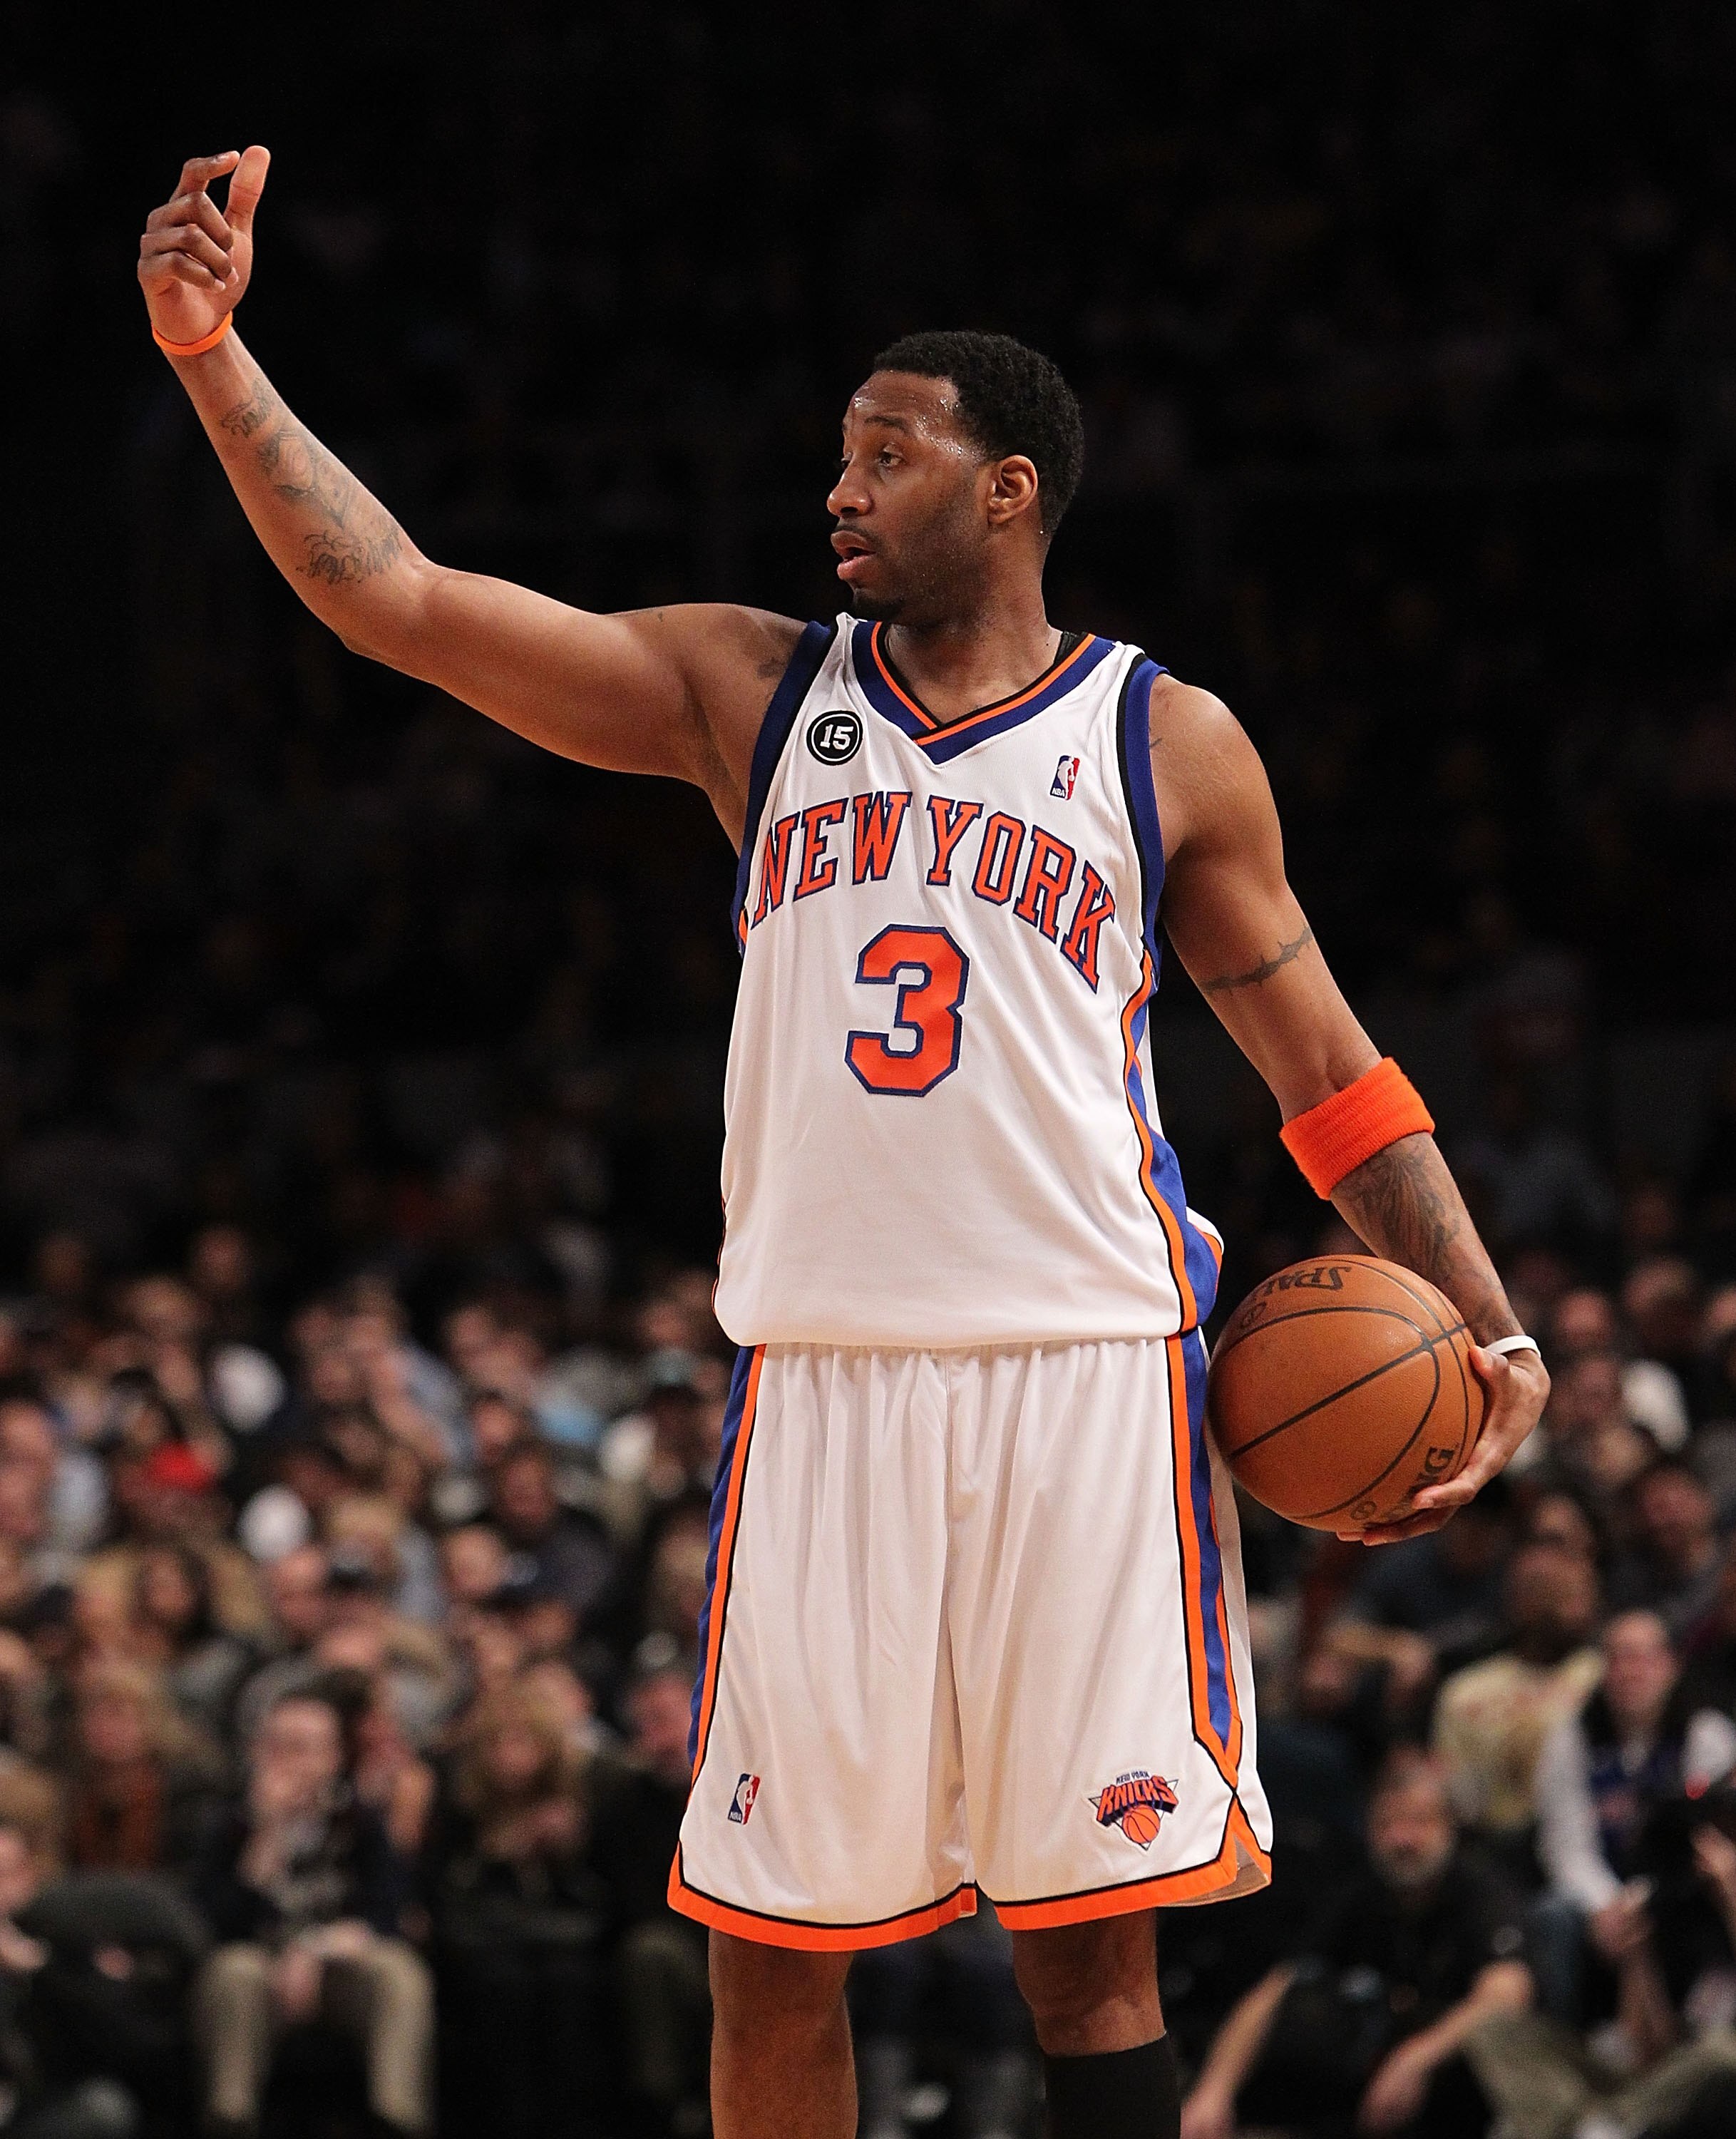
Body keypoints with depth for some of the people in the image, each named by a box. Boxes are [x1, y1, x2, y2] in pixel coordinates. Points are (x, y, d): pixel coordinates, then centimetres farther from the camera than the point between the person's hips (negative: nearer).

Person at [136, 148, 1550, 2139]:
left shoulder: (1167, 743, 7)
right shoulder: (747, 689, 10)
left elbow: (1326, 1065, 12)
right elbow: (394, 600, 3)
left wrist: (1489, 1330, 3)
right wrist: (213, 351, -5)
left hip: (1083, 1378, -2)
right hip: (822, 1379, 2)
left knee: (1088, 1942, -2)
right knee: (773, 1947, 2)